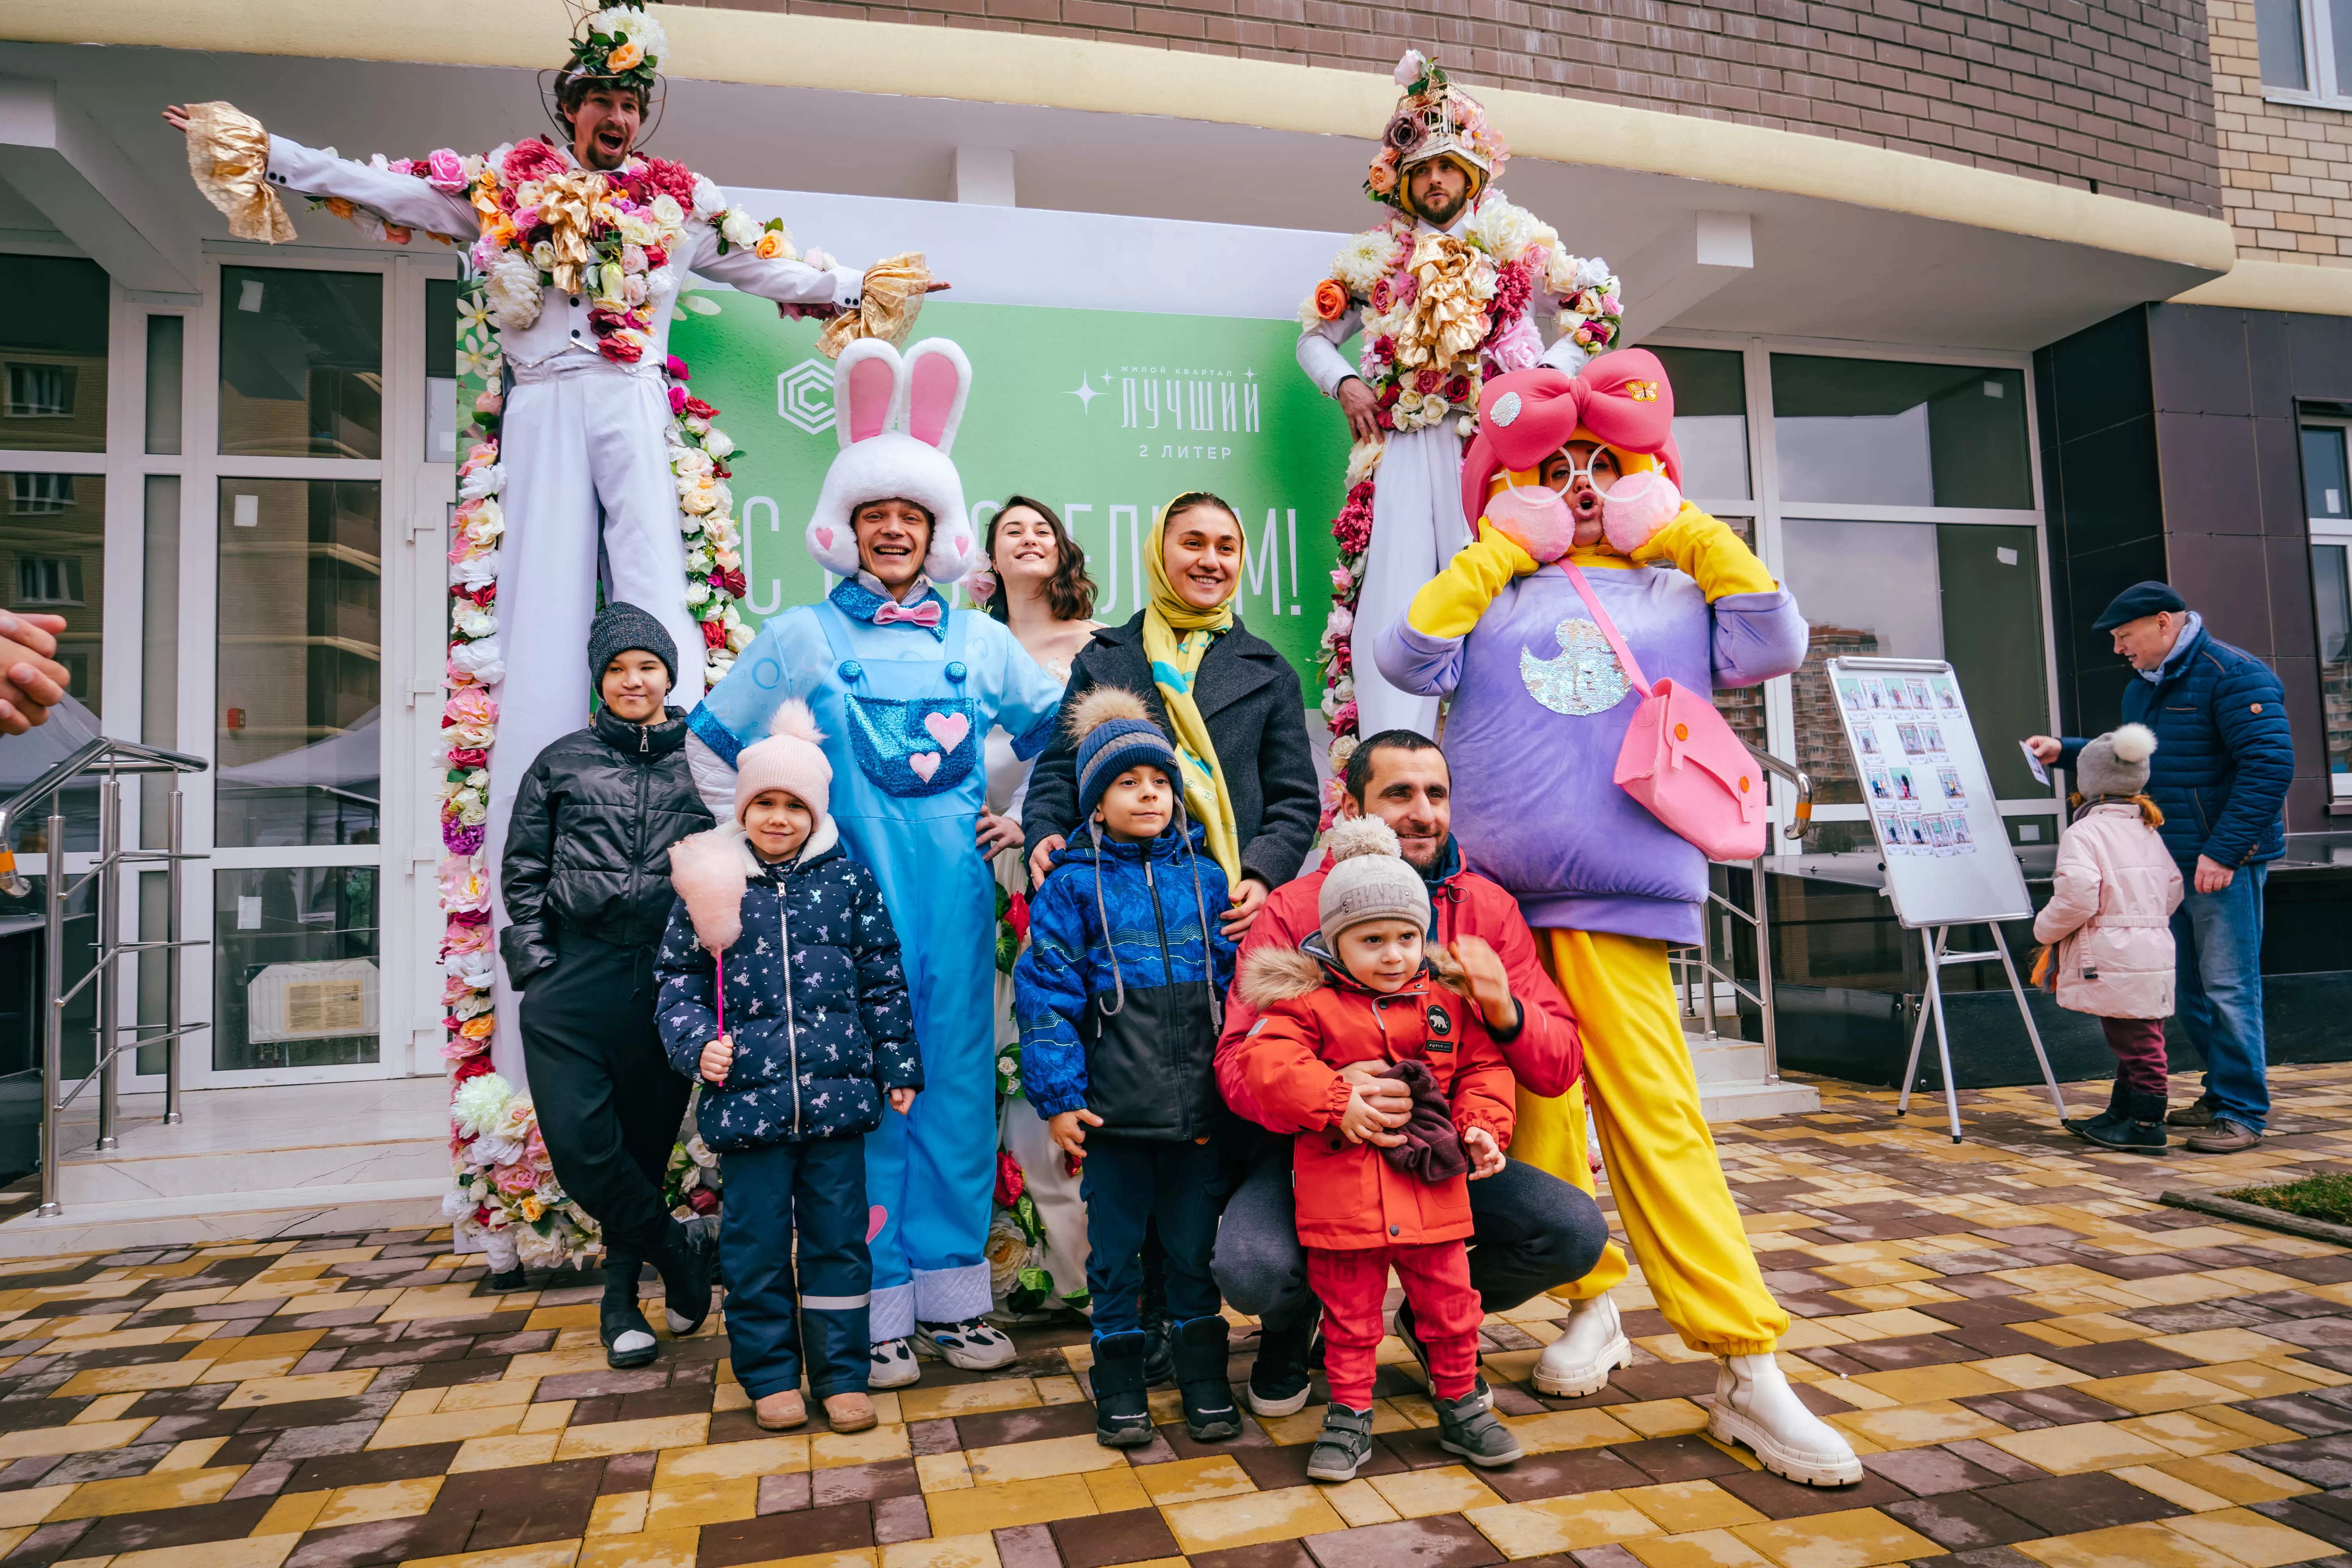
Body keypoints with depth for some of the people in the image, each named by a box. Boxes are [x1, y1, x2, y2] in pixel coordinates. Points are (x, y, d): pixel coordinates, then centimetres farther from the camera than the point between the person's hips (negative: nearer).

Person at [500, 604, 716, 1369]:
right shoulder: (562, 762, 11)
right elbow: (523, 874, 12)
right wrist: (538, 967, 3)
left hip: (670, 980, -1)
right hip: (575, 979, 1)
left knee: (645, 1143, 8)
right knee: (578, 1143, -8)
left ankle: (622, 1296, 28)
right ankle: (677, 1248, 15)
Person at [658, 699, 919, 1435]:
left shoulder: (848, 880, 2)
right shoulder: (711, 885, 1)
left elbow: (883, 981, 6)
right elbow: (679, 982, 6)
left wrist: (898, 1065, 6)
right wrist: (696, 1043, -10)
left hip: (837, 1094, 0)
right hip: (747, 1097, 0)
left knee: (838, 1237, 9)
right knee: (756, 1243, 10)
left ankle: (842, 1374, 23)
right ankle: (771, 1374, 28)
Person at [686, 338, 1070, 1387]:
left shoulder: (979, 643, 10)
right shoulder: (801, 639, 3)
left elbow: (1056, 728, 21)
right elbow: (710, 744, 10)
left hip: (955, 890, 3)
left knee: (957, 1078, 7)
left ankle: (952, 1298, 21)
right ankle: (877, 1311, 15)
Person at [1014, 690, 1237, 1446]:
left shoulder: (1205, 878, 6)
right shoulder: (1073, 886, -2)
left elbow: (1237, 982, 9)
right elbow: (1044, 994, -5)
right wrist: (1058, 1097, -9)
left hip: (1200, 1107, 2)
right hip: (1113, 1108, -2)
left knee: (1195, 1247, 13)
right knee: (1114, 1249, 10)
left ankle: (1206, 1382, 29)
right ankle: (1120, 1387, 27)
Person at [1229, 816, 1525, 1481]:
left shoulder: (1449, 1001, 5)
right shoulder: (1308, 1003, -5)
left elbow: (1484, 1067, 11)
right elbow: (1265, 1062, -16)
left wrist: (1482, 1128, -5)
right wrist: (1337, 1102, -22)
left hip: (1432, 1192, 3)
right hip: (1342, 1195, -2)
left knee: (1448, 1302, 14)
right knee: (1349, 1313, 10)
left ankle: (1460, 1406, 34)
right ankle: (1349, 1415, 27)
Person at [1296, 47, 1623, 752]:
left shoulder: (1517, 245, 16)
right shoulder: (1377, 257, 20)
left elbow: (1595, 313, 17)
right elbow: (1315, 335, 28)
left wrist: (1543, 374, 0)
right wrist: (1345, 383, 8)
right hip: (1403, 445, 1)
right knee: (1393, 592, -10)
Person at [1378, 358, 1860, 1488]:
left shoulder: (1675, 598, 13)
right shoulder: (1492, 597, 12)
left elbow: (1773, 645, -2)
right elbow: (1409, 657, -3)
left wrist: (1690, 534, 3)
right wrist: (1494, 551, 1)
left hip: (1618, 901, -2)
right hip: (1496, 899, 2)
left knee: (1656, 1118, -7)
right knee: (1534, 1114, 8)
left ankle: (1746, 1366, 1)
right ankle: (1591, 1303, 27)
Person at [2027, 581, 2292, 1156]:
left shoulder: (2232, 675, -12)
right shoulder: (2142, 689, 16)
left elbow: (2270, 764, -19)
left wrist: (2223, 851, -22)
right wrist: (2065, 752, 14)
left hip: (2224, 863, -9)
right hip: (2169, 863, 9)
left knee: (2227, 987, -7)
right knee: (2190, 989, 15)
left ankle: (2243, 1113, 1)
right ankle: (2222, 1095, 27)